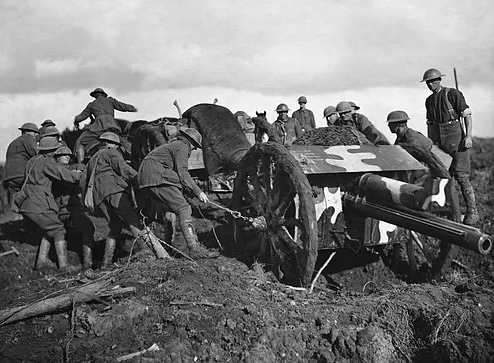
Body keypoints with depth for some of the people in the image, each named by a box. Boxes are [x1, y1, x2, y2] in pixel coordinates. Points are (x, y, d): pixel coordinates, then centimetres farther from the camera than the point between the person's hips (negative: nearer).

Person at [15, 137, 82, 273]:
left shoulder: (32, 161, 18)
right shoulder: (46, 162, -10)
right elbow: (64, 174, -16)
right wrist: (81, 175, -2)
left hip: (27, 205, 9)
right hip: (39, 205, -9)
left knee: (49, 230, 18)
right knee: (58, 230, -3)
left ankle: (41, 260, 15)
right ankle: (63, 264, -6)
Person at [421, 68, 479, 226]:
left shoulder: (453, 94, -3)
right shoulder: (429, 100, 15)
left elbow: (467, 115, -6)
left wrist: (468, 136, -16)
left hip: (455, 140, -6)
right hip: (437, 142, 6)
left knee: (461, 176, -8)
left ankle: (472, 213, -1)